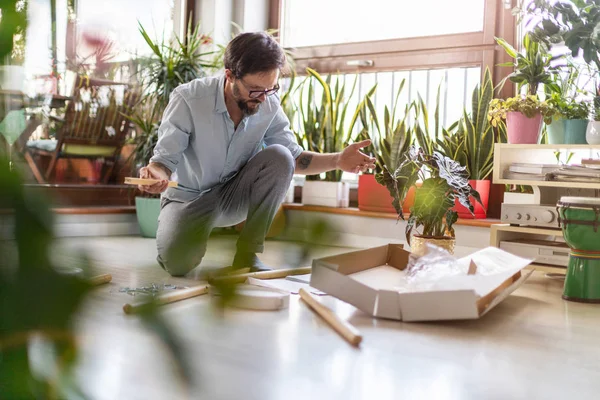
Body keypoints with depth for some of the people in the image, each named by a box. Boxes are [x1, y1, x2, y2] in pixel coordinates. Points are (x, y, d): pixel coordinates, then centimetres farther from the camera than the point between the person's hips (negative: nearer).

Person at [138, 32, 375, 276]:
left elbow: (294, 158, -6)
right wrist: (155, 173, -44)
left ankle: (247, 253, -12)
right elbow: (165, 158, -19)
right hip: (189, 197, -3)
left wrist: (337, 160, -24)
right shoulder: (187, 99, -23)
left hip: (235, 196, 3)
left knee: (279, 157, -25)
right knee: (177, 263, -29)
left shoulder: (269, 104, -12)